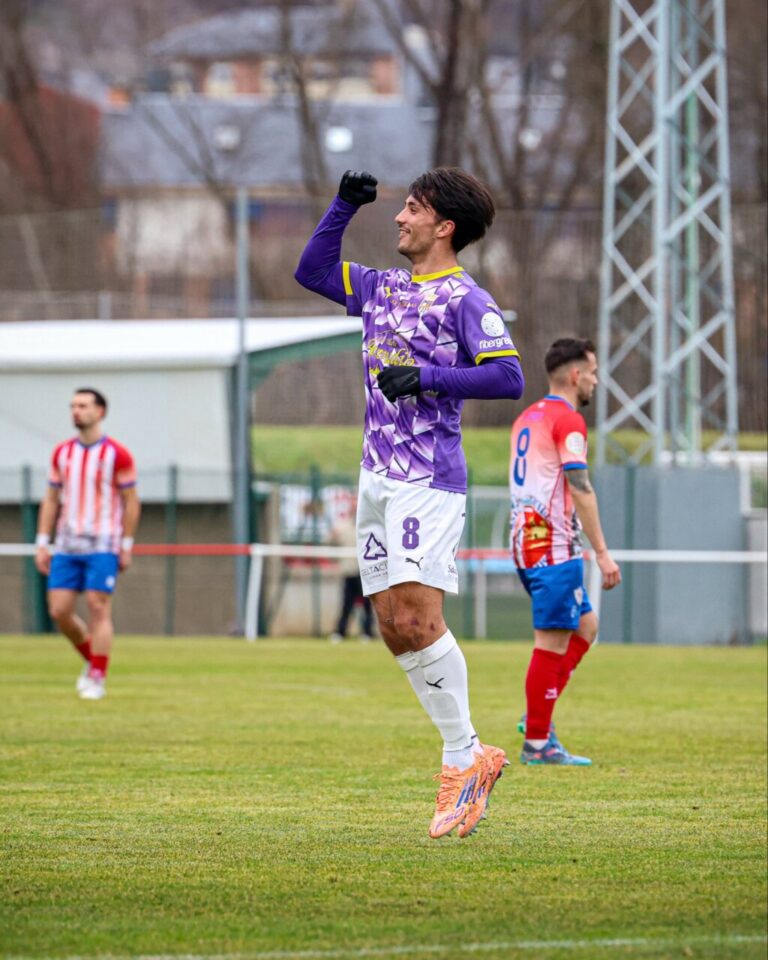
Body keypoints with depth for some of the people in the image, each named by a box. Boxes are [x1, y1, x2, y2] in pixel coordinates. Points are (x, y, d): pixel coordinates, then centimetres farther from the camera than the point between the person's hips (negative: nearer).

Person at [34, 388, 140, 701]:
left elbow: (131, 502, -2)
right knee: (59, 610, -1)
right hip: (67, 546, 5)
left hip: (103, 546, -5)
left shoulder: (116, 454, -5)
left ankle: (97, 679, -2)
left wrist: (127, 546, -5)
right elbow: (51, 499, 13)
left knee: (98, 608, -9)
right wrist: (42, 544, 7)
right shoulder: (62, 453, 9)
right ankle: (91, 659, 21)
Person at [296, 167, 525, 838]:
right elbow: (312, 271, 27)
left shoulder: (466, 298, -6)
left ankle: (464, 757, -8)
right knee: (394, 627, 3)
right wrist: (344, 206, 16)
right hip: (378, 476, 8)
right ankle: (469, 754, 9)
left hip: (429, 480, -8)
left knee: (416, 618, -17)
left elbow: (508, 377, -15)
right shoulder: (383, 288, 17)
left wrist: (427, 376, -19)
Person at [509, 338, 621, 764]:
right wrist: (602, 553, -18)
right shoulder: (568, 420, -11)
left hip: (525, 541, 9)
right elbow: (580, 488, -17)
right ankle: (537, 742, -3)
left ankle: (538, 718, 9)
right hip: (554, 547, -9)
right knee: (553, 642, -5)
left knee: (585, 626, 17)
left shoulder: (527, 418, 17)